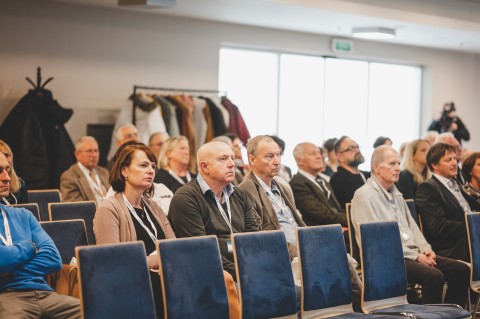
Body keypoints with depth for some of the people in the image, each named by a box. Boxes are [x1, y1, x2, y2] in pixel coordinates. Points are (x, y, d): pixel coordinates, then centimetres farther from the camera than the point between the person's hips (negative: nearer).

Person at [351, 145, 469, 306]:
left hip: (412, 254, 9)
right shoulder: (364, 195, -7)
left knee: (462, 270, -5)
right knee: (434, 276, -31)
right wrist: (415, 256, -15)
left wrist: (425, 249, 3)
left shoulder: (396, 194, 22)